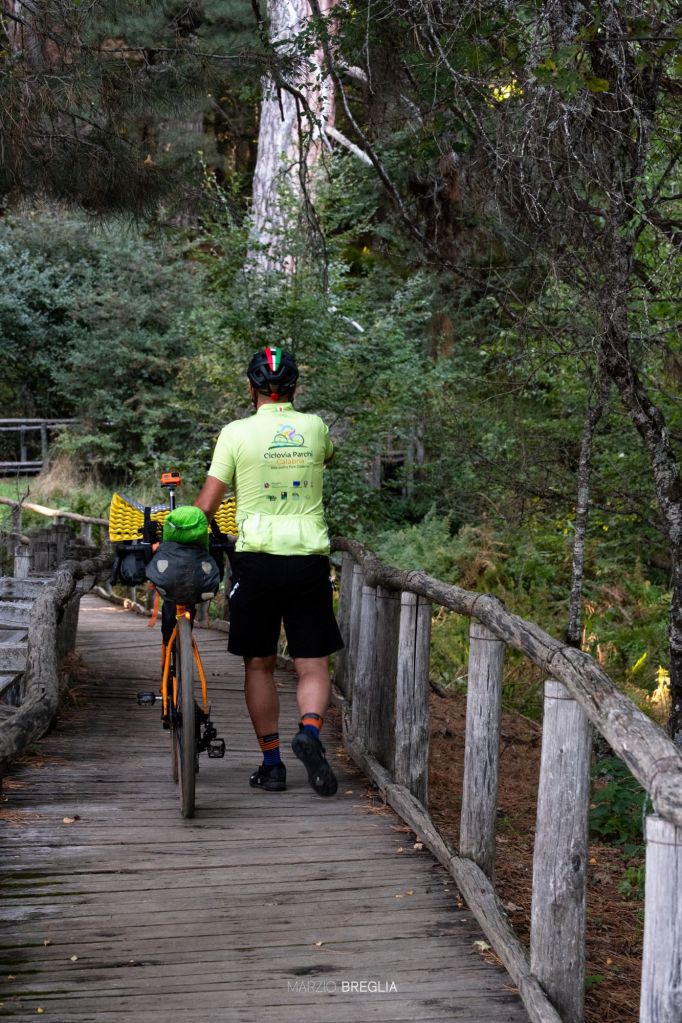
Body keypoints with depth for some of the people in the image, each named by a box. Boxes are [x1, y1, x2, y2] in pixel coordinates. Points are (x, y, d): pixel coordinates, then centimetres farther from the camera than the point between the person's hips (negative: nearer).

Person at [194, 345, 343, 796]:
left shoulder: (237, 432, -4)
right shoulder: (315, 428, 4)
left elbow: (207, 505, -5)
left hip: (256, 561, -1)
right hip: (309, 561, 1)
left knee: (259, 665, 12)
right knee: (314, 666, 5)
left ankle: (272, 763, 13)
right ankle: (310, 731, -23)